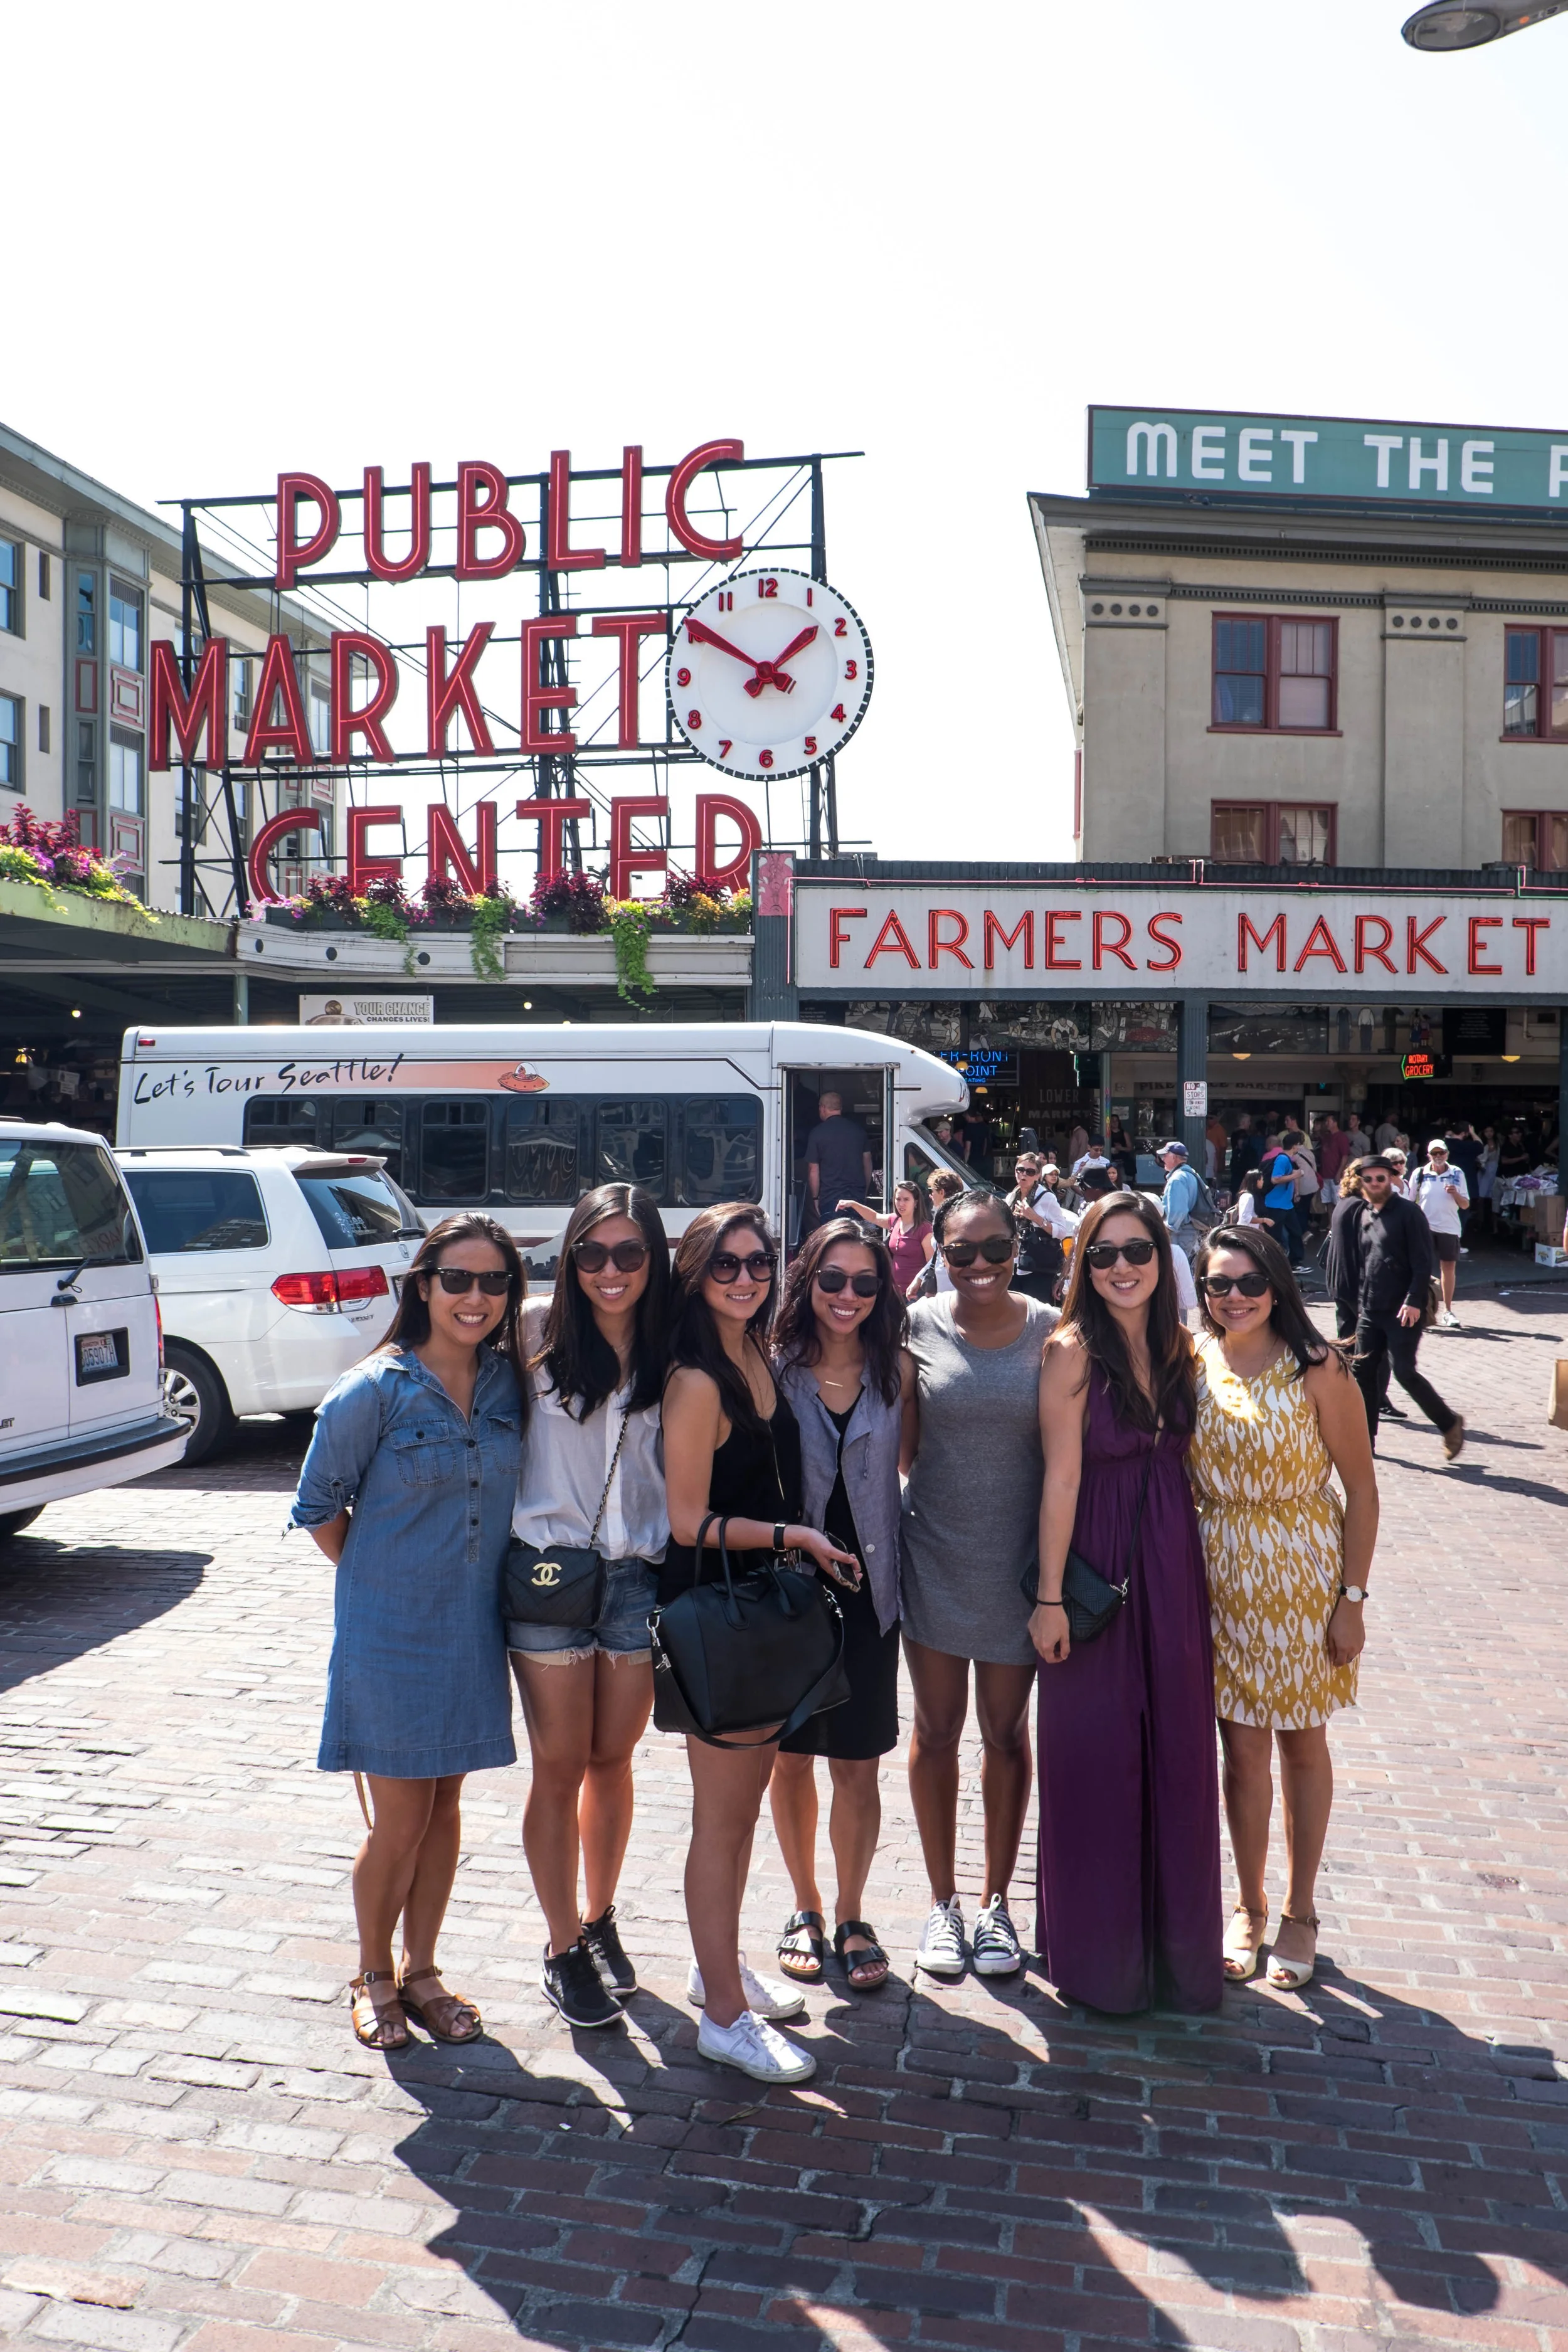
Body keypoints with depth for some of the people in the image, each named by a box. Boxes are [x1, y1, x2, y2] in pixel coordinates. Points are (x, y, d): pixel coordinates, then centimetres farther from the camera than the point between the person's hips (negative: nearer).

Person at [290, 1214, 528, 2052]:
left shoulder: (509, 1384, 0)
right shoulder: (374, 1391, -14)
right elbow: (318, 1504, -4)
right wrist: (378, 1579, 1)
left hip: (473, 1631, 4)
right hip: (390, 1634, -4)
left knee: (445, 1808, 14)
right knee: (399, 1821, 3)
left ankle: (421, 1972, 30)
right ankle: (373, 1977, 26)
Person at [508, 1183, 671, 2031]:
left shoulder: (671, 1353, 2)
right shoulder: (539, 1332, -5)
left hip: (642, 1574, 2)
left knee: (612, 1758, 14)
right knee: (560, 1765, 5)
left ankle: (600, 1920, 33)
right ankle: (563, 1948, 19)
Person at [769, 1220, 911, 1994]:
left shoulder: (896, 1371, 1)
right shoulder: (774, 1370, -3)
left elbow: (907, 1464, 5)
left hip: (867, 1585, 1)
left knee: (857, 1764, 5)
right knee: (791, 1756, 11)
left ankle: (851, 1918, 23)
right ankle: (806, 1908, 29)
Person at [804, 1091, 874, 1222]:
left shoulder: (817, 1133, -5)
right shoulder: (858, 1129, 8)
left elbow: (813, 1170, -6)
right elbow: (868, 1163, 12)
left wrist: (815, 1198, 4)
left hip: (830, 1198, -4)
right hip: (858, 1196, 4)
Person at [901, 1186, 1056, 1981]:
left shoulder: (1050, 1332, -5)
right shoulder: (918, 1327, -5)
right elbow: (906, 1445, 4)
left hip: (1018, 1559, 0)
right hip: (935, 1557, 0)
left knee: (1006, 1733, 12)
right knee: (936, 1729, 11)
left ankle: (995, 1900, 29)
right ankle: (942, 1902, 28)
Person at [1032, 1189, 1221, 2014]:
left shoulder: (1180, 1348, 6)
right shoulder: (1073, 1352, -11)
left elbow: (1185, 1459, 10)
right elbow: (1062, 1479, -12)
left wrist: (1190, 1570, 6)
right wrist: (1050, 1597, -12)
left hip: (1172, 1566, 5)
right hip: (1097, 1567, -5)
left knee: (1176, 1756, 12)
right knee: (1094, 1760, 6)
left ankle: (1176, 1946, 29)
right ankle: (1097, 1954, 24)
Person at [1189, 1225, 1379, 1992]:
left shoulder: (1317, 1370, -12)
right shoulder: (1191, 1365, -3)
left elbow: (1361, 1489, -8)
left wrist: (1352, 1599, -9)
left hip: (1302, 1579, -2)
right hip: (1221, 1578, 2)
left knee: (1302, 1745, 13)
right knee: (1243, 1751, 9)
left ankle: (1300, 1913, 30)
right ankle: (1251, 1909, 28)